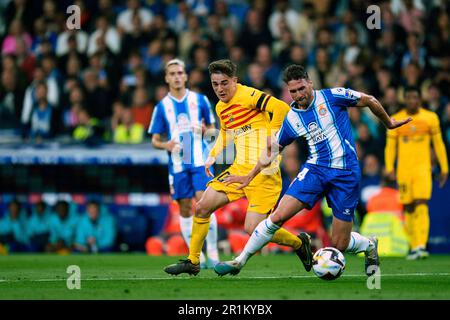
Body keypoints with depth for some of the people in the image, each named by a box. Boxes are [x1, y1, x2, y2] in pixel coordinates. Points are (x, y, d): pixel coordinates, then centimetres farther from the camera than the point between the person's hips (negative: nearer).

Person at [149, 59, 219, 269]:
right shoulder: (162, 106, 7)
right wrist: (166, 145, -12)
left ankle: (212, 253, -10)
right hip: (177, 164, 2)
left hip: (200, 161, -2)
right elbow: (155, 140, 10)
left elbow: (213, 129, 14)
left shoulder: (199, 100, 6)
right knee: (185, 209, 2)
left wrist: (206, 130, -9)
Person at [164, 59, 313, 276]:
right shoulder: (220, 108, 14)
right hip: (239, 168, 8)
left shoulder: (247, 96, -13)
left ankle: (299, 243, 12)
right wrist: (213, 156, 20)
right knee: (202, 207, 4)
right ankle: (192, 262, 18)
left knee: (253, 229, -14)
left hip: (263, 171, -8)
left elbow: (282, 108, -24)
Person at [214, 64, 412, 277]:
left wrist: (388, 123, 16)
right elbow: (272, 150, 17)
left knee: (339, 245, -3)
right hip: (315, 169, 3)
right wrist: (249, 177, 17)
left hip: (346, 173, -3)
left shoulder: (331, 97, -7)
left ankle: (369, 245, 32)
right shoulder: (291, 119, 5)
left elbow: (369, 101, 5)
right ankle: (240, 261, -4)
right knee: (278, 216, -15)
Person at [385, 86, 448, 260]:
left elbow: (438, 144, 10)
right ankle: (414, 247, 15)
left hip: (423, 168, -2)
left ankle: (421, 246, -24)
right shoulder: (395, 120, 4)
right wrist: (389, 168, -4)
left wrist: (444, 168, 9)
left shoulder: (430, 118, 3)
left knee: (421, 205, -17)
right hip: (403, 169, 2)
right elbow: (390, 146, 7)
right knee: (409, 208, 5)